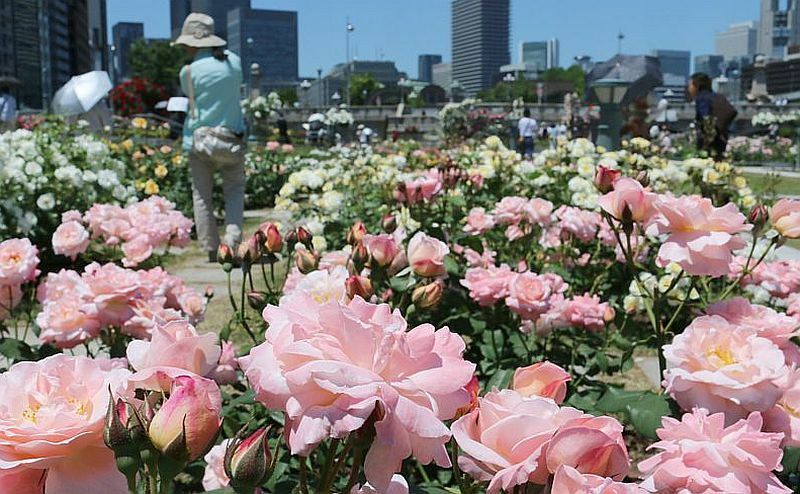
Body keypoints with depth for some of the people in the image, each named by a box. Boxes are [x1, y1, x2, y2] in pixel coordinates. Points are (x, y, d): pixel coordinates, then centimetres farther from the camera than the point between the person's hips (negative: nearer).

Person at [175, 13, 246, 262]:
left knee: (202, 197, 8)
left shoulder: (189, 71, -9)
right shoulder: (234, 61, 1)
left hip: (200, 140, -2)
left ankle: (211, 250, 10)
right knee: (235, 190, 16)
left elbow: (189, 97, 7)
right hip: (232, 140, 2)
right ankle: (233, 238, -3)